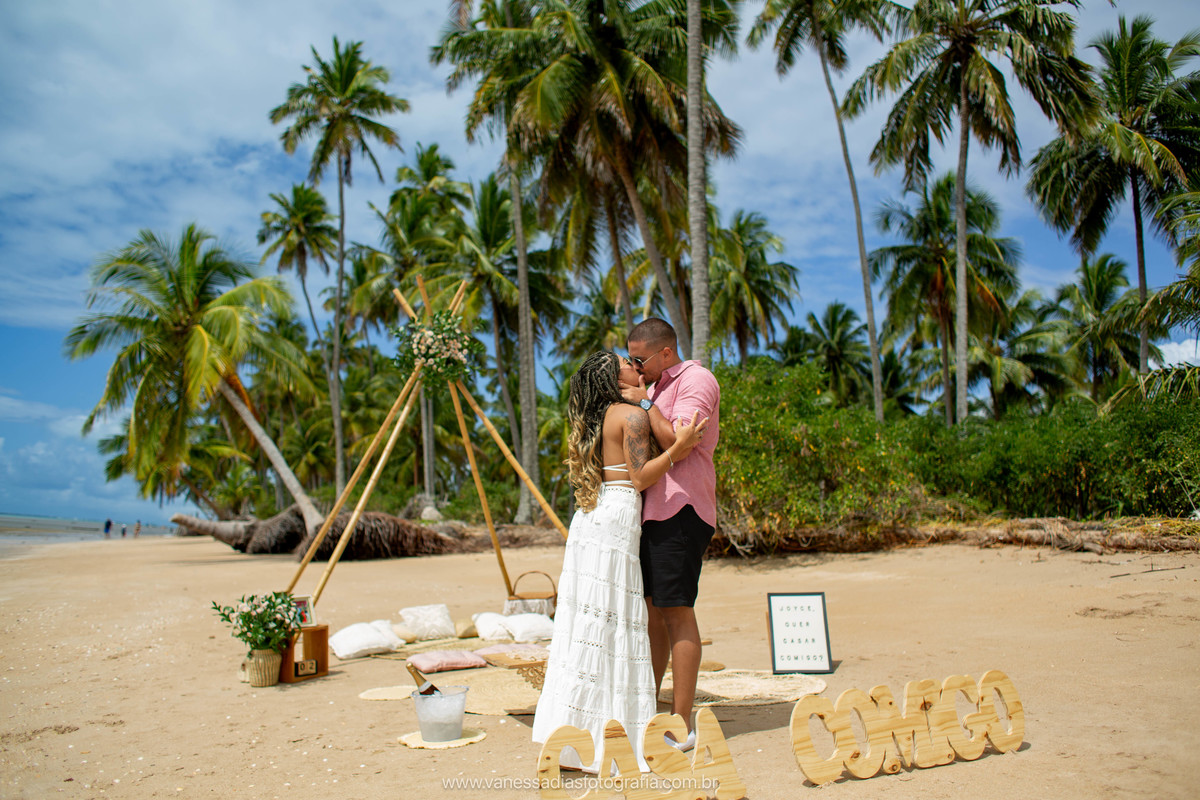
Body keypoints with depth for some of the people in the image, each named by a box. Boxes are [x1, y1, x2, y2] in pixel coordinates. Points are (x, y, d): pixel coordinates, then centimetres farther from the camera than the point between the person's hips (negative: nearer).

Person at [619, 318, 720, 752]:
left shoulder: (696, 379, -7)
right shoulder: (661, 384, 21)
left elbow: (677, 442, -19)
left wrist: (645, 402, -11)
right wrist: (635, 395, 10)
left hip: (681, 509, -9)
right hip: (653, 509, 9)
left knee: (676, 611, -7)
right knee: (651, 610, 12)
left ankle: (682, 726, -1)